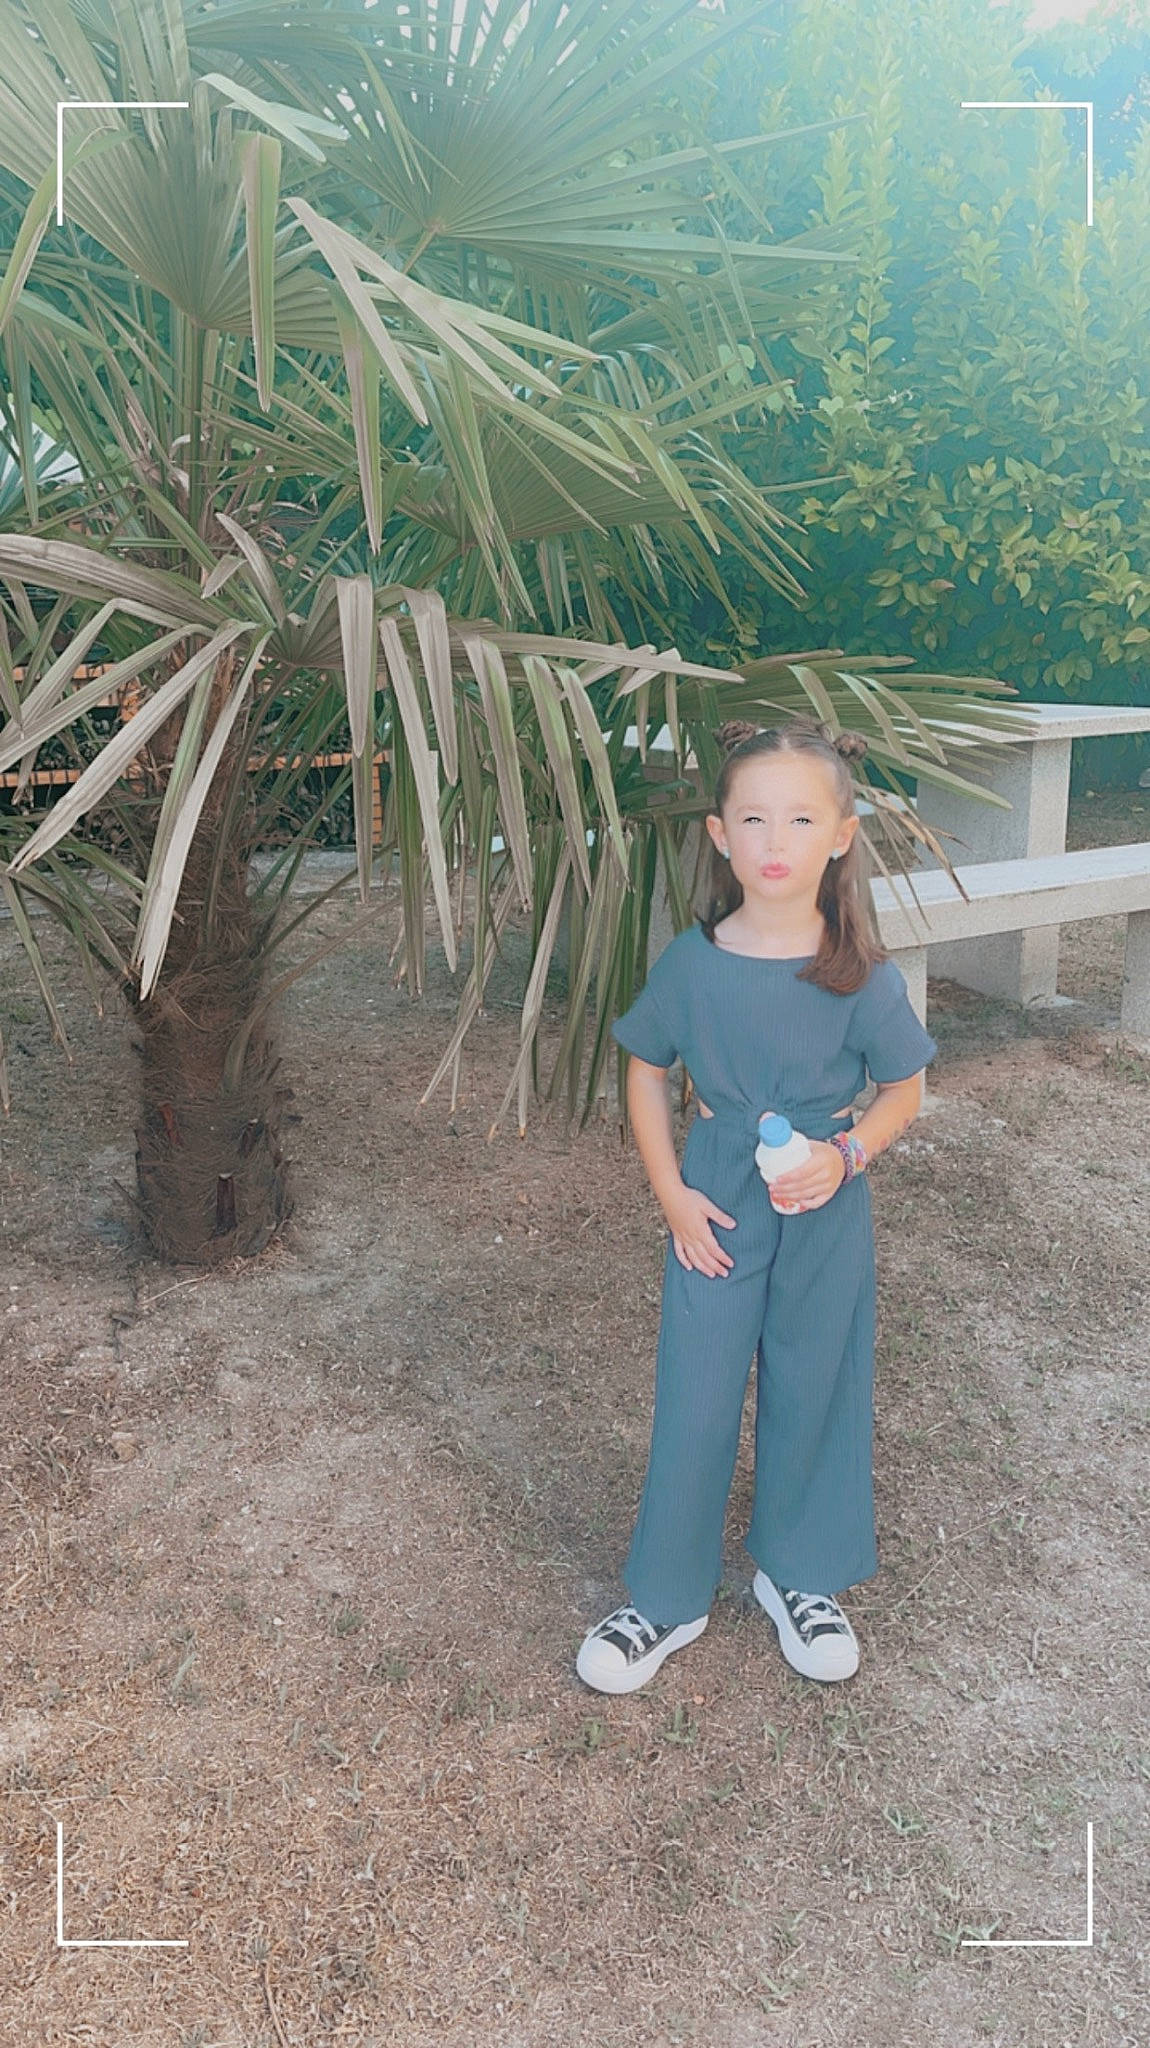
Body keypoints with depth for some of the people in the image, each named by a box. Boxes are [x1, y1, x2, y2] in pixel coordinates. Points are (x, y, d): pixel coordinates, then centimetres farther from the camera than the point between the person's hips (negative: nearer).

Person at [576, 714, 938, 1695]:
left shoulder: (863, 977, -14)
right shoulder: (691, 964, -11)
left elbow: (905, 1090, -1)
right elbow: (647, 1072, 2)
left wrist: (844, 1155, -19)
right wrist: (672, 1194, -5)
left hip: (825, 1213, 0)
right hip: (717, 1211, 0)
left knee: (813, 1390, 15)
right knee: (694, 1400, 8)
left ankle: (798, 1576, 39)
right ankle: (670, 1597, 28)